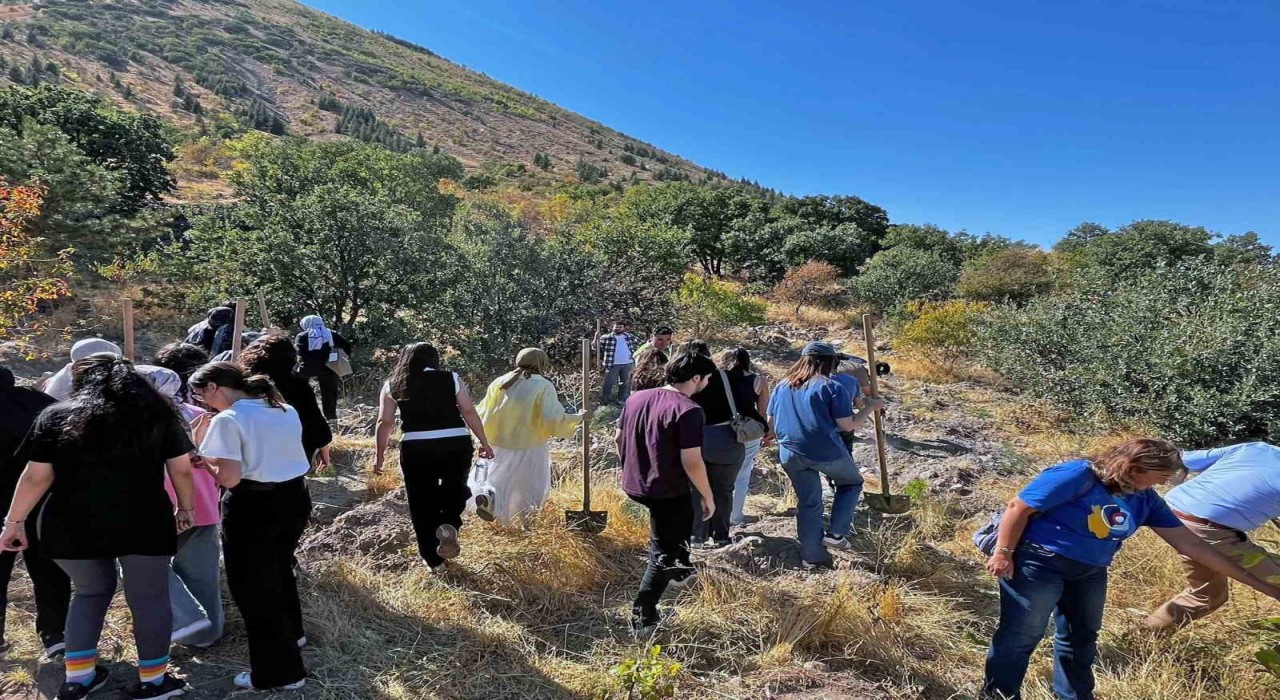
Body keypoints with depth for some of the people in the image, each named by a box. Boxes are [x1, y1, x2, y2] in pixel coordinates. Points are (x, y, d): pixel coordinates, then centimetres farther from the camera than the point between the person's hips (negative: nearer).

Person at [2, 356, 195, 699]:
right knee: (149, 599, 11)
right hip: (142, 524, -2)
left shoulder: (55, 417, 4)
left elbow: (36, 477, 2)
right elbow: (182, 470, 6)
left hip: (72, 526, 2)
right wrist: (185, 508, 19)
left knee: (90, 592, 24)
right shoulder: (157, 415, 5)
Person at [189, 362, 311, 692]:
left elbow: (229, 479, -19)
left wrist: (204, 448, -4)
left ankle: (278, 671, 19)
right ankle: (291, 634, 51)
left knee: (252, 585, 10)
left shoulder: (228, 419, -16)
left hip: (254, 507, -8)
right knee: (279, 569, 31)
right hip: (294, 498, 8)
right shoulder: (287, 411, 6)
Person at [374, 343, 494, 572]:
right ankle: (448, 525, -4)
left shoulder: (392, 386, 10)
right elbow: (469, 412, 3)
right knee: (455, 489, 24)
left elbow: (385, 422, 6)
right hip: (456, 444, 0)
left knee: (421, 504, 15)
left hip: (415, 449, 0)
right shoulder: (452, 379, 6)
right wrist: (484, 443, 9)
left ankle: (434, 560, 22)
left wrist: (380, 455, 13)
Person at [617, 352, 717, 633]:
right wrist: (708, 497, -10)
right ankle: (643, 617, 15)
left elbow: (618, 438, 11)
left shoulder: (637, 397, 1)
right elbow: (691, 462, -24)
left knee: (681, 518, 34)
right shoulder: (688, 411, -22)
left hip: (634, 485, 8)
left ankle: (678, 569, 48)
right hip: (668, 491, -8)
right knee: (663, 553, 10)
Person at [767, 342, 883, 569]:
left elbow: (770, 423, 14)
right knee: (851, 483, 22)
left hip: (790, 454, 5)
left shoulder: (781, 386, 9)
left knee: (808, 503, 17)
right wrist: (870, 407, 5)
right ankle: (836, 533, 10)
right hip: (826, 451, -5)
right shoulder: (832, 387, -8)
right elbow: (848, 425, -9)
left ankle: (812, 557, 19)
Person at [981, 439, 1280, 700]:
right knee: (1022, 636, -1)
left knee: (1081, 638, 21)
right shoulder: (1079, 475, -21)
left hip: (1089, 573, 8)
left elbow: (1190, 544, 8)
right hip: (1038, 563, -8)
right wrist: (1003, 553, -19)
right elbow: (1019, 507, -20)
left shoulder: (1145, 499, 5)